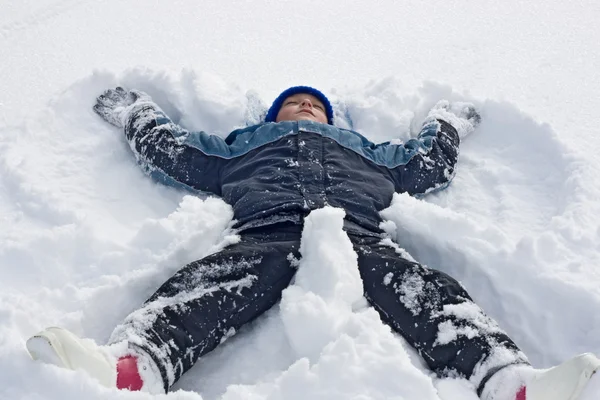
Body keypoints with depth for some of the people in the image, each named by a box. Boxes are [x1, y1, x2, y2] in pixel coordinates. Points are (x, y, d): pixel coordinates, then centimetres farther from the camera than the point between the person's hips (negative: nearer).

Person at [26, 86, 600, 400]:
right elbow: (170, 152, 40)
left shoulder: (363, 147, 43)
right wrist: (135, 112, 52)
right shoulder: (243, 145, 40)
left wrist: (445, 124, 54)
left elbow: (426, 168, 40)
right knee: (198, 289, -34)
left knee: (430, 293, -29)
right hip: (268, 236, -1)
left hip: (356, 237, 2)